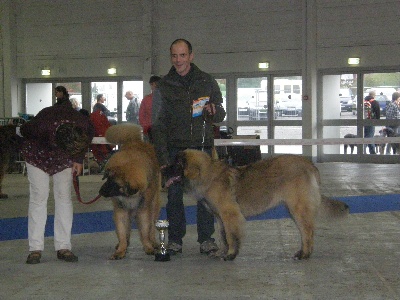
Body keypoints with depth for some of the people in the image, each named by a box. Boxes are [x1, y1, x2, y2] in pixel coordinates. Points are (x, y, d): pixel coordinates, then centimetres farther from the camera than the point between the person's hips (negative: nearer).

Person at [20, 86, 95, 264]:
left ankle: (63, 247, -1)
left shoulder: (85, 126, -33)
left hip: (64, 158, 3)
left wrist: (78, 159, -4)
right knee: (39, 197, -9)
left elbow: (88, 139, -5)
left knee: (64, 196, -4)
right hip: (38, 154, -2)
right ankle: (35, 248, -6)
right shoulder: (41, 125, -41)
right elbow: (24, 131, -16)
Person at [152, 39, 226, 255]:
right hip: (175, 149, 0)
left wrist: (214, 112, -12)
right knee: (174, 194, 0)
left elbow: (220, 115, 13)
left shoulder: (207, 81, 8)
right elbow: (158, 125, 3)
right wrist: (162, 157, -6)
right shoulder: (164, 86, 5)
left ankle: (206, 238, 8)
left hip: (202, 147, 0)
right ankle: (174, 239, 9)